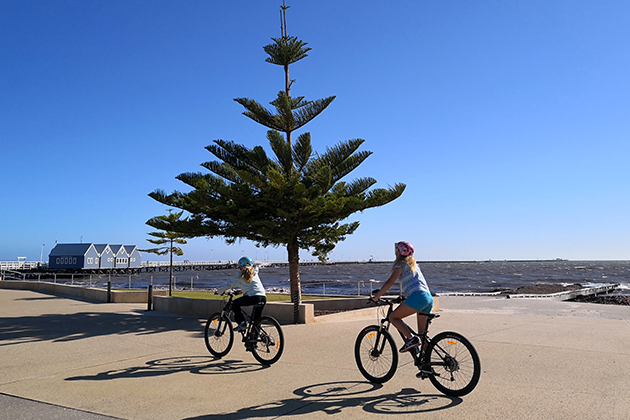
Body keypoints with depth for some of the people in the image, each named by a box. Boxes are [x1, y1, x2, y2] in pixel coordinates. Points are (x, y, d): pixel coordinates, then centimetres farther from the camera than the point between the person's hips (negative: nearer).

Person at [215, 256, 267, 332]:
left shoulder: (241, 274, 9)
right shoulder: (254, 272, 24)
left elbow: (229, 284, 11)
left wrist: (219, 292, 26)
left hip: (253, 297, -6)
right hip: (263, 298, 6)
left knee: (235, 304, 16)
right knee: (257, 319, 20)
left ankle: (242, 322, 4)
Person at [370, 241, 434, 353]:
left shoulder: (401, 265, 3)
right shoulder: (413, 264, 28)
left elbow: (390, 282, -6)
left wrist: (376, 297, -3)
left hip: (418, 297, -9)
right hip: (429, 298, 9)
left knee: (393, 317, -4)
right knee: (422, 333, 12)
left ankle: (410, 338, -17)